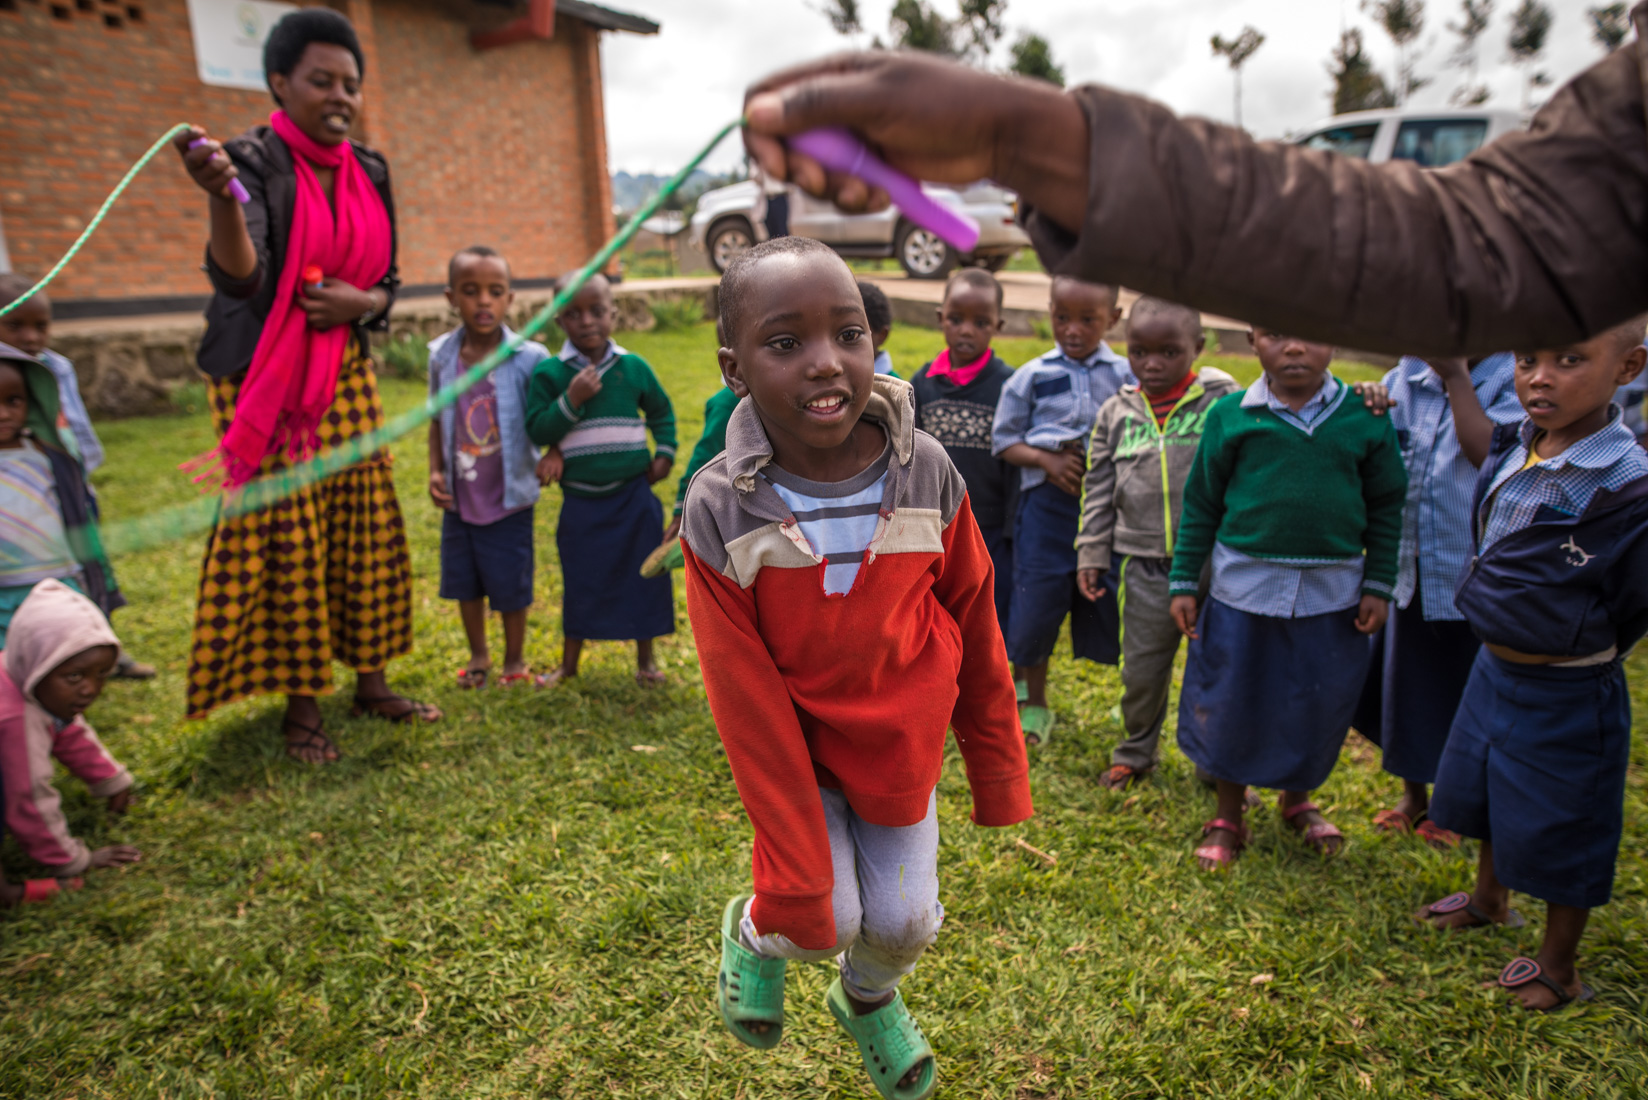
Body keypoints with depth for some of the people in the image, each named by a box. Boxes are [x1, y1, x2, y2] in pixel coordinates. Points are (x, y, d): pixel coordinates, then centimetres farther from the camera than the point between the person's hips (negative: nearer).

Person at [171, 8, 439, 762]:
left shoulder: (368, 172, 7)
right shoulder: (253, 161, -11)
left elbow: (386, 284, 11)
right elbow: (240, 279, -26)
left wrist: (358, 302, -10)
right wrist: (221, 197, -43)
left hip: (345, 374, 6)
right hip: (266, 380, -5)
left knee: (365, 527, 6)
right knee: (286, 537, -3)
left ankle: (370, 683, 19)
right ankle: (301, 708, 10)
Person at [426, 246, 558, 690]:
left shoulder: (529, 358, -13)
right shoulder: (441, 355, -2)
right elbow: (437, 421, 8)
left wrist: (554, 454, -22)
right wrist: (435, 471, -2)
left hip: (509, 496, -3)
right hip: (459, 498, 4)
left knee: (510, 585, 7)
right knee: (464, 581, 15)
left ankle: (514, 660, 29)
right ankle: (477, 655, 37)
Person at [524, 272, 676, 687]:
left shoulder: (633, 367, 0)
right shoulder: (549, 373, -6)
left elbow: (661, 411, 15)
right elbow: (536, 430, -10)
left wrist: (665, 452, 4)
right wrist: (571, 400, -21)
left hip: (633, 494, 1)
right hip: (581, 498, -1)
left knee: (644, 575, 7)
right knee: (581, 580, 10)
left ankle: (645, 658, 26)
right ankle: (569, 662, 29)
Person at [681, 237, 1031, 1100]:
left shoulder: (926, 474, -18)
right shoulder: (720, 511, -22)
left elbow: (974, 631, -5)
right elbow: (749, 703, -18)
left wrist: (998, 771, 4)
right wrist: (795, 874, -16)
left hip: (901, 751, 2)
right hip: (797, 752, -2)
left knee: (906, 921, 9)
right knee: (826, 923, -5)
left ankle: (868, 1000, 47)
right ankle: (753, 933, 34)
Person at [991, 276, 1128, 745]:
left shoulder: (1127, 376, 3)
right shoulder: (1031, 377, 1)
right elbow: (1004, 441, 3)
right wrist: (1048, 461, -13)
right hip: (1047, 504, 0)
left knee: (1115, 605, 6)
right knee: (1037, 604, 4)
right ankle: (1034, 703, 26)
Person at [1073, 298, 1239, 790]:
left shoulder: (1224, 402, -4)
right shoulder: (1116, 413, 5)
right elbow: (1098, 490, 9)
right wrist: (1091, 554, 7)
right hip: (1143, 566, 2)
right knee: (1141, 669, 13)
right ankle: (1135, 753, 35)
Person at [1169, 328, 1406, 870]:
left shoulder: (1365, 417, 0)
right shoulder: (1230, 415, -4)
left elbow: (1386, 507, 8)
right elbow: (1201, 505, 1)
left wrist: (1379, 586, 4)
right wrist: (1184, 583, 0)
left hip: (1332, 595, 1)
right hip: (1244, 586, -1)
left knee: (1318, 706, 14)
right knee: (1232, 704, 9)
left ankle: (1298, 798, 42)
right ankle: (1229, 815, 30)